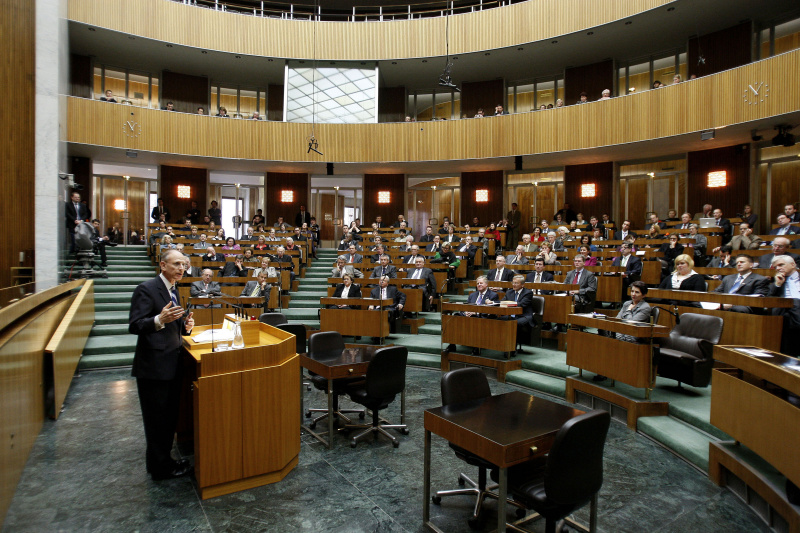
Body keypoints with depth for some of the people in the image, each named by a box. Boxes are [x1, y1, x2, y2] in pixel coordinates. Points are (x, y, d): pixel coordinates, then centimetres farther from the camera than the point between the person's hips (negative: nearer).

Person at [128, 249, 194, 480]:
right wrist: (160, 320, -36)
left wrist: (185, 326, -1)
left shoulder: (173, 289, 13)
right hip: (153, 365, -8)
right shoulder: (146, 289, -14)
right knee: (157, 418, 4)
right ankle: (160, 467, 19)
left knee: (170, 416, 16)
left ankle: (163, 459, 31)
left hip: (172, 364, 8)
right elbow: (134, 326, -19)